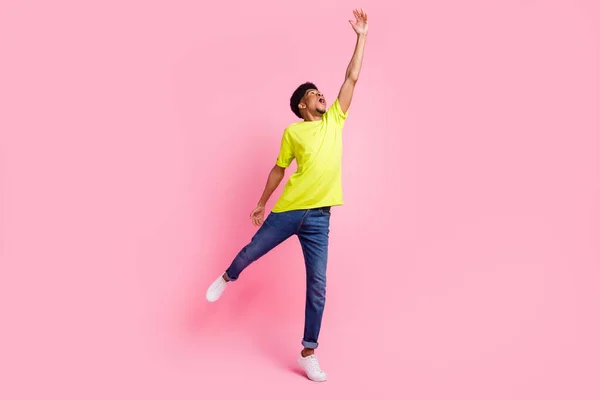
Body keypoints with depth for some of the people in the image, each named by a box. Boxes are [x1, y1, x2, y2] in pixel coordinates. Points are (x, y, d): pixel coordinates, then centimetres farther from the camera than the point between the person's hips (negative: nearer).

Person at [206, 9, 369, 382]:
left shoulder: (335, 120, 10)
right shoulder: (292, 132, 3)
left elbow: (352, 78, 9)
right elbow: (278, 169, 10)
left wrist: (362, 36, 10)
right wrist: (261, 204, 13)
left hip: (319, 216, 2)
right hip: (287, 211, -1)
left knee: (318, 285, 0)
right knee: (251, 253, 11)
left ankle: (309, 353, 12)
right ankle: (228, 278, 48)